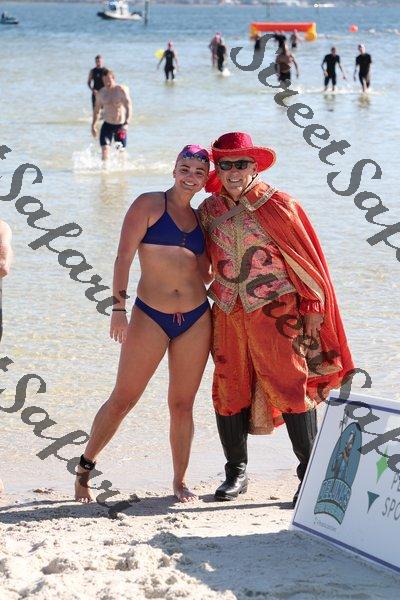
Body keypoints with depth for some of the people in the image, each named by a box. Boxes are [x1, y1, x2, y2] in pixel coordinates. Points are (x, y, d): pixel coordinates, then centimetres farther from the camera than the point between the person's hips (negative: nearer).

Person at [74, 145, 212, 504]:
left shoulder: (200, 218, 13)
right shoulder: (149, 205, -2)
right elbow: (124, 256, -9)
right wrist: (119, 307, -16)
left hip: (196, 319, 4)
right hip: (150, 317, -4)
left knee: (182, 404, 7)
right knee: (123, 399, 1)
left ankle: (180, 481, 17)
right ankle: (85, 467, 16)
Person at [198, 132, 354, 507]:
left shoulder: (277, 206, -4)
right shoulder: (209, 210, 9)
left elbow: (305, 258, -2)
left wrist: (313, 309, -4)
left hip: (275, 311, -4)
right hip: (228, 314, 4)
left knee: (291, 388, -7)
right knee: (229, 391, 6)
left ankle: (310, 475, -2)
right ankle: (236, 473, 19)